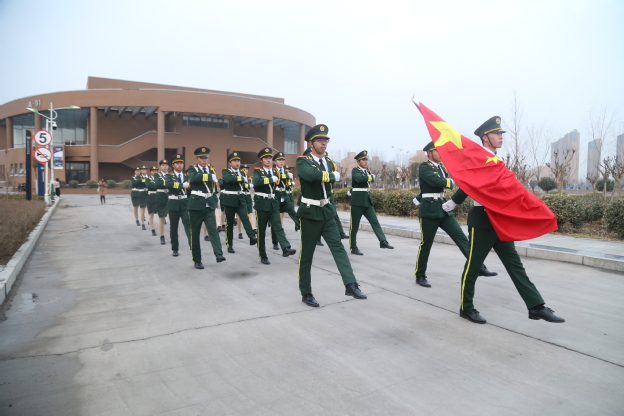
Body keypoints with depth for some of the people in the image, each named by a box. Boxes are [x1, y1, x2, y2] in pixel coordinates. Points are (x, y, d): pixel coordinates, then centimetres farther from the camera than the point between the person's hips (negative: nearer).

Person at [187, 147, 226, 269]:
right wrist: (211, 176, -23)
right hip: (196, 205, -2)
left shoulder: (211, 169, 12)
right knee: (195, 233, 4)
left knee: (213, 229, -11)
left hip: (209, 206, 3)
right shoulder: (192, 169, -1)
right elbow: (193, 178, -25)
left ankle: (219, 254, -22)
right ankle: (197, 260, 13)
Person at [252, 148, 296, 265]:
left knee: (278, 227, -10)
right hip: (262, 204, -4)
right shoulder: (257, 171, -2)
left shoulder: (275, 172, 13)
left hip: (273, 204, 4)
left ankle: (286, 248, -24)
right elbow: (256, 182, -24)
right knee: (261, 231, 3)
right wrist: (271, 179, -23)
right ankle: (263, 256, 11)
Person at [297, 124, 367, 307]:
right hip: (310, 214, -5)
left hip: (327, 212, 6)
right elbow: (311, 174, -32)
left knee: (338, 247, -4)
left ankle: (351, 285, -5)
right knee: (306, 254, 3)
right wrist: (332, 176, -21)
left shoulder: (329, 162, 10)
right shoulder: (303, 161, -11)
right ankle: (306, 293, 15)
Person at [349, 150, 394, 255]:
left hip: (368, 201, 7)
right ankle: (353, 248, 8)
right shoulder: (355, 170, -8)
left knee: (375, 222, 0)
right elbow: (359, 179, -26)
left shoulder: (367, 171, 15)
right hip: (357, 202, -7)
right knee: (354, 226, 0)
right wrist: (371, 177, -16)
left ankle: (383, 241, -1)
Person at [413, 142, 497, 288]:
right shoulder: (424, 167, -9)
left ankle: (479, 267, -2)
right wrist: (451, 182, -8)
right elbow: (436, 181, -22)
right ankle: (420, 275, 14)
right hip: (429, 210, -7)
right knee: (426, 244, 1)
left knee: (461, 237, -1)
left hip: (443, 208, 7)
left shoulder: (441, 167, 16)